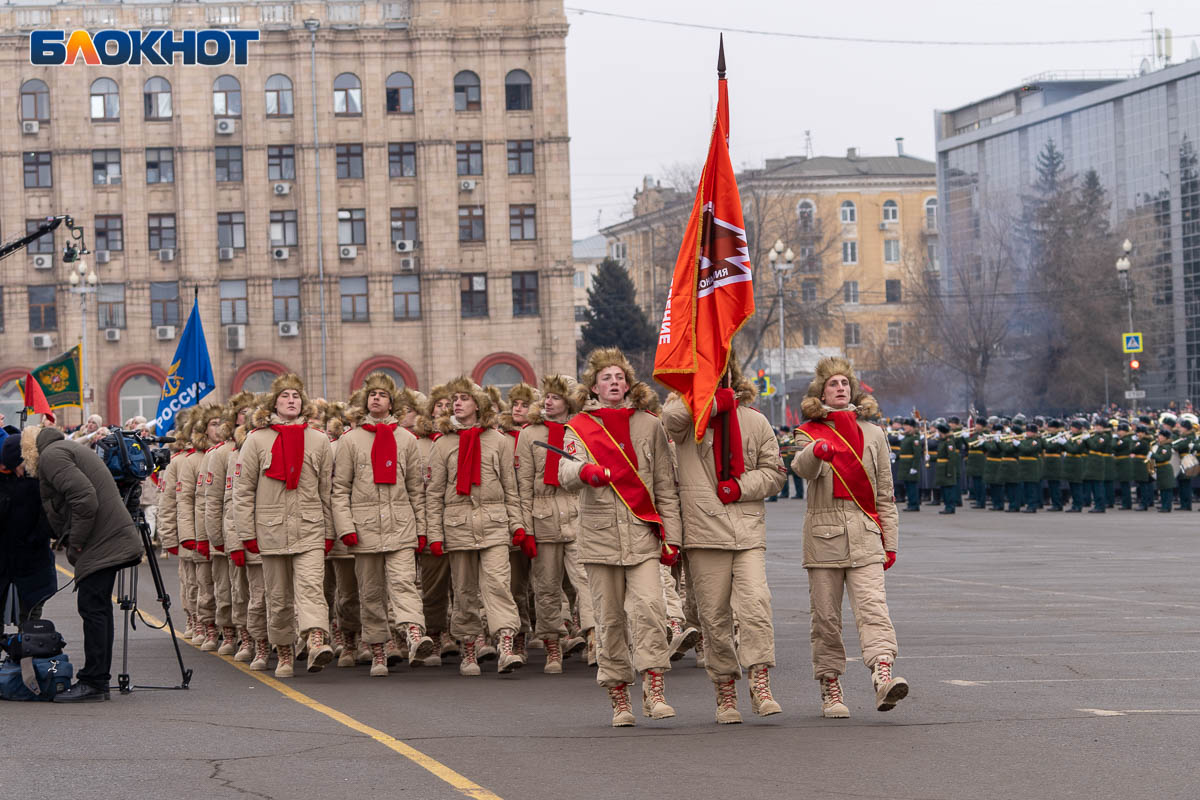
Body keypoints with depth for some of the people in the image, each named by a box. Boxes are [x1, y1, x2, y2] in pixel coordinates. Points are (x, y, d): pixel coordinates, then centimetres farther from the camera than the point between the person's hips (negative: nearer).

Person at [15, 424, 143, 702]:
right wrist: (74, 544, 18)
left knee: (93, 608, -7)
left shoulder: (51, 455, -9)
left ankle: (92, 683, -5)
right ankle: (98, 680, 16)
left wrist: (75, 544, -13)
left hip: (101, 543, -10)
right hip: (113, 540, 10)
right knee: (97, 608, 12)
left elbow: (85, 498, -21)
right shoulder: (68, 448, 22)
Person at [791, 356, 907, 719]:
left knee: (872, 606, -17)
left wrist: (890, 542, 12)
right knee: (826, 616, 1)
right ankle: (830, 689, 10)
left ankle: (883, 676, -31)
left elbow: (884, 495, 16)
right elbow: (802, 468, -16)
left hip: (864, 535, 1)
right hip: (823, 534, 0)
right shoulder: (811, 432, 7)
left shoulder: (872, 434, 14)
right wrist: (816, 452, -39)